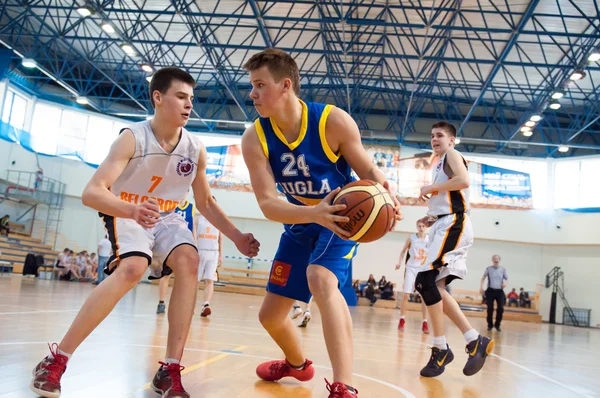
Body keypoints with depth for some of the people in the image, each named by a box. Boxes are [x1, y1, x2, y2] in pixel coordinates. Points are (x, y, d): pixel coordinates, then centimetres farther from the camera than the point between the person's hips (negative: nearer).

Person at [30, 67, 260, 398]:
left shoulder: (196, 150, -10)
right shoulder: (132, 138, -22)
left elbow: (205, 203, 4)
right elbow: (91, 192, -32)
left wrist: (236, 237, -4)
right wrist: (132, 210, -52)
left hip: (165, 217, 4)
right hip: (125, 213, -4)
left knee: (189, 261, -24)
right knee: (132, 268, -31)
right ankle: (56, 359, -17)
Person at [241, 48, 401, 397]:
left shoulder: (334, 121, -23)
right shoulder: (254, 139, -17)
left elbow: (367, 170, -12)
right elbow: (268, 204, -25)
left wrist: (384, 192, -37)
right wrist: (314, 213, -45)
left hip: (341, 216, -4)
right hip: (300, 224, 5)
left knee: (320, 278, -37)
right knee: (270, 315, 10)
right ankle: (298, 364, 44)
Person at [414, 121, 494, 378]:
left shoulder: (452, 155, 0)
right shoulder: (440, 165, 26)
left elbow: (464, 181, -21)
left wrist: (431, 188, -11)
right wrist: (432, 218, 14)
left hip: (454, 224, -10)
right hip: (444, 226, 10)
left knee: (425, 280, -19)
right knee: (434, 287, 5)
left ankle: (441, 349, -12)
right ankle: (475, 340, 8)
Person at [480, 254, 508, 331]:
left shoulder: (503, 269, 5)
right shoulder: (488, 269, 2)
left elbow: (506, 279, 10)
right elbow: (483, 278, 9)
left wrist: (505, 283, -13)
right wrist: (481, 287, -1)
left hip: (500, 291, 1)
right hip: (490, 291, -1)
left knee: (501, 308, -6)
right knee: (490, 308, -3)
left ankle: (497, 325, 12)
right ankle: (490, 325, 12)